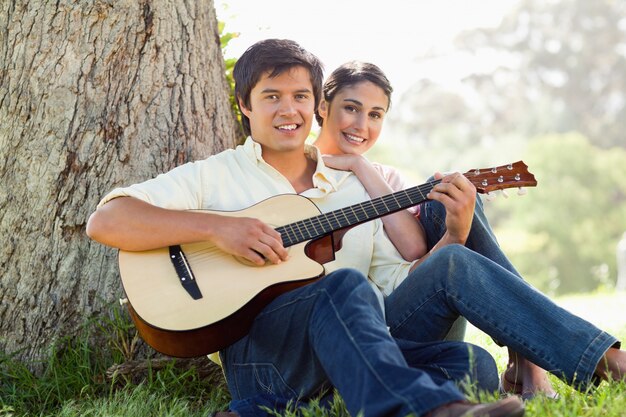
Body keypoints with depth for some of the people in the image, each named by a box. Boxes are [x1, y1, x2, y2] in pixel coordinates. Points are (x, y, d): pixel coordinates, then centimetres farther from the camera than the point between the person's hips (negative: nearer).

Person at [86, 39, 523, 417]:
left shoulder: (357, 185, 22)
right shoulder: (213, 176, 9)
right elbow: (105, 221, -4)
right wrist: (216, 227, -14)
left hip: (363, 352, 5)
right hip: (254, 347, -5)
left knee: (472, 362, -19)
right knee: (344, 285, -32)